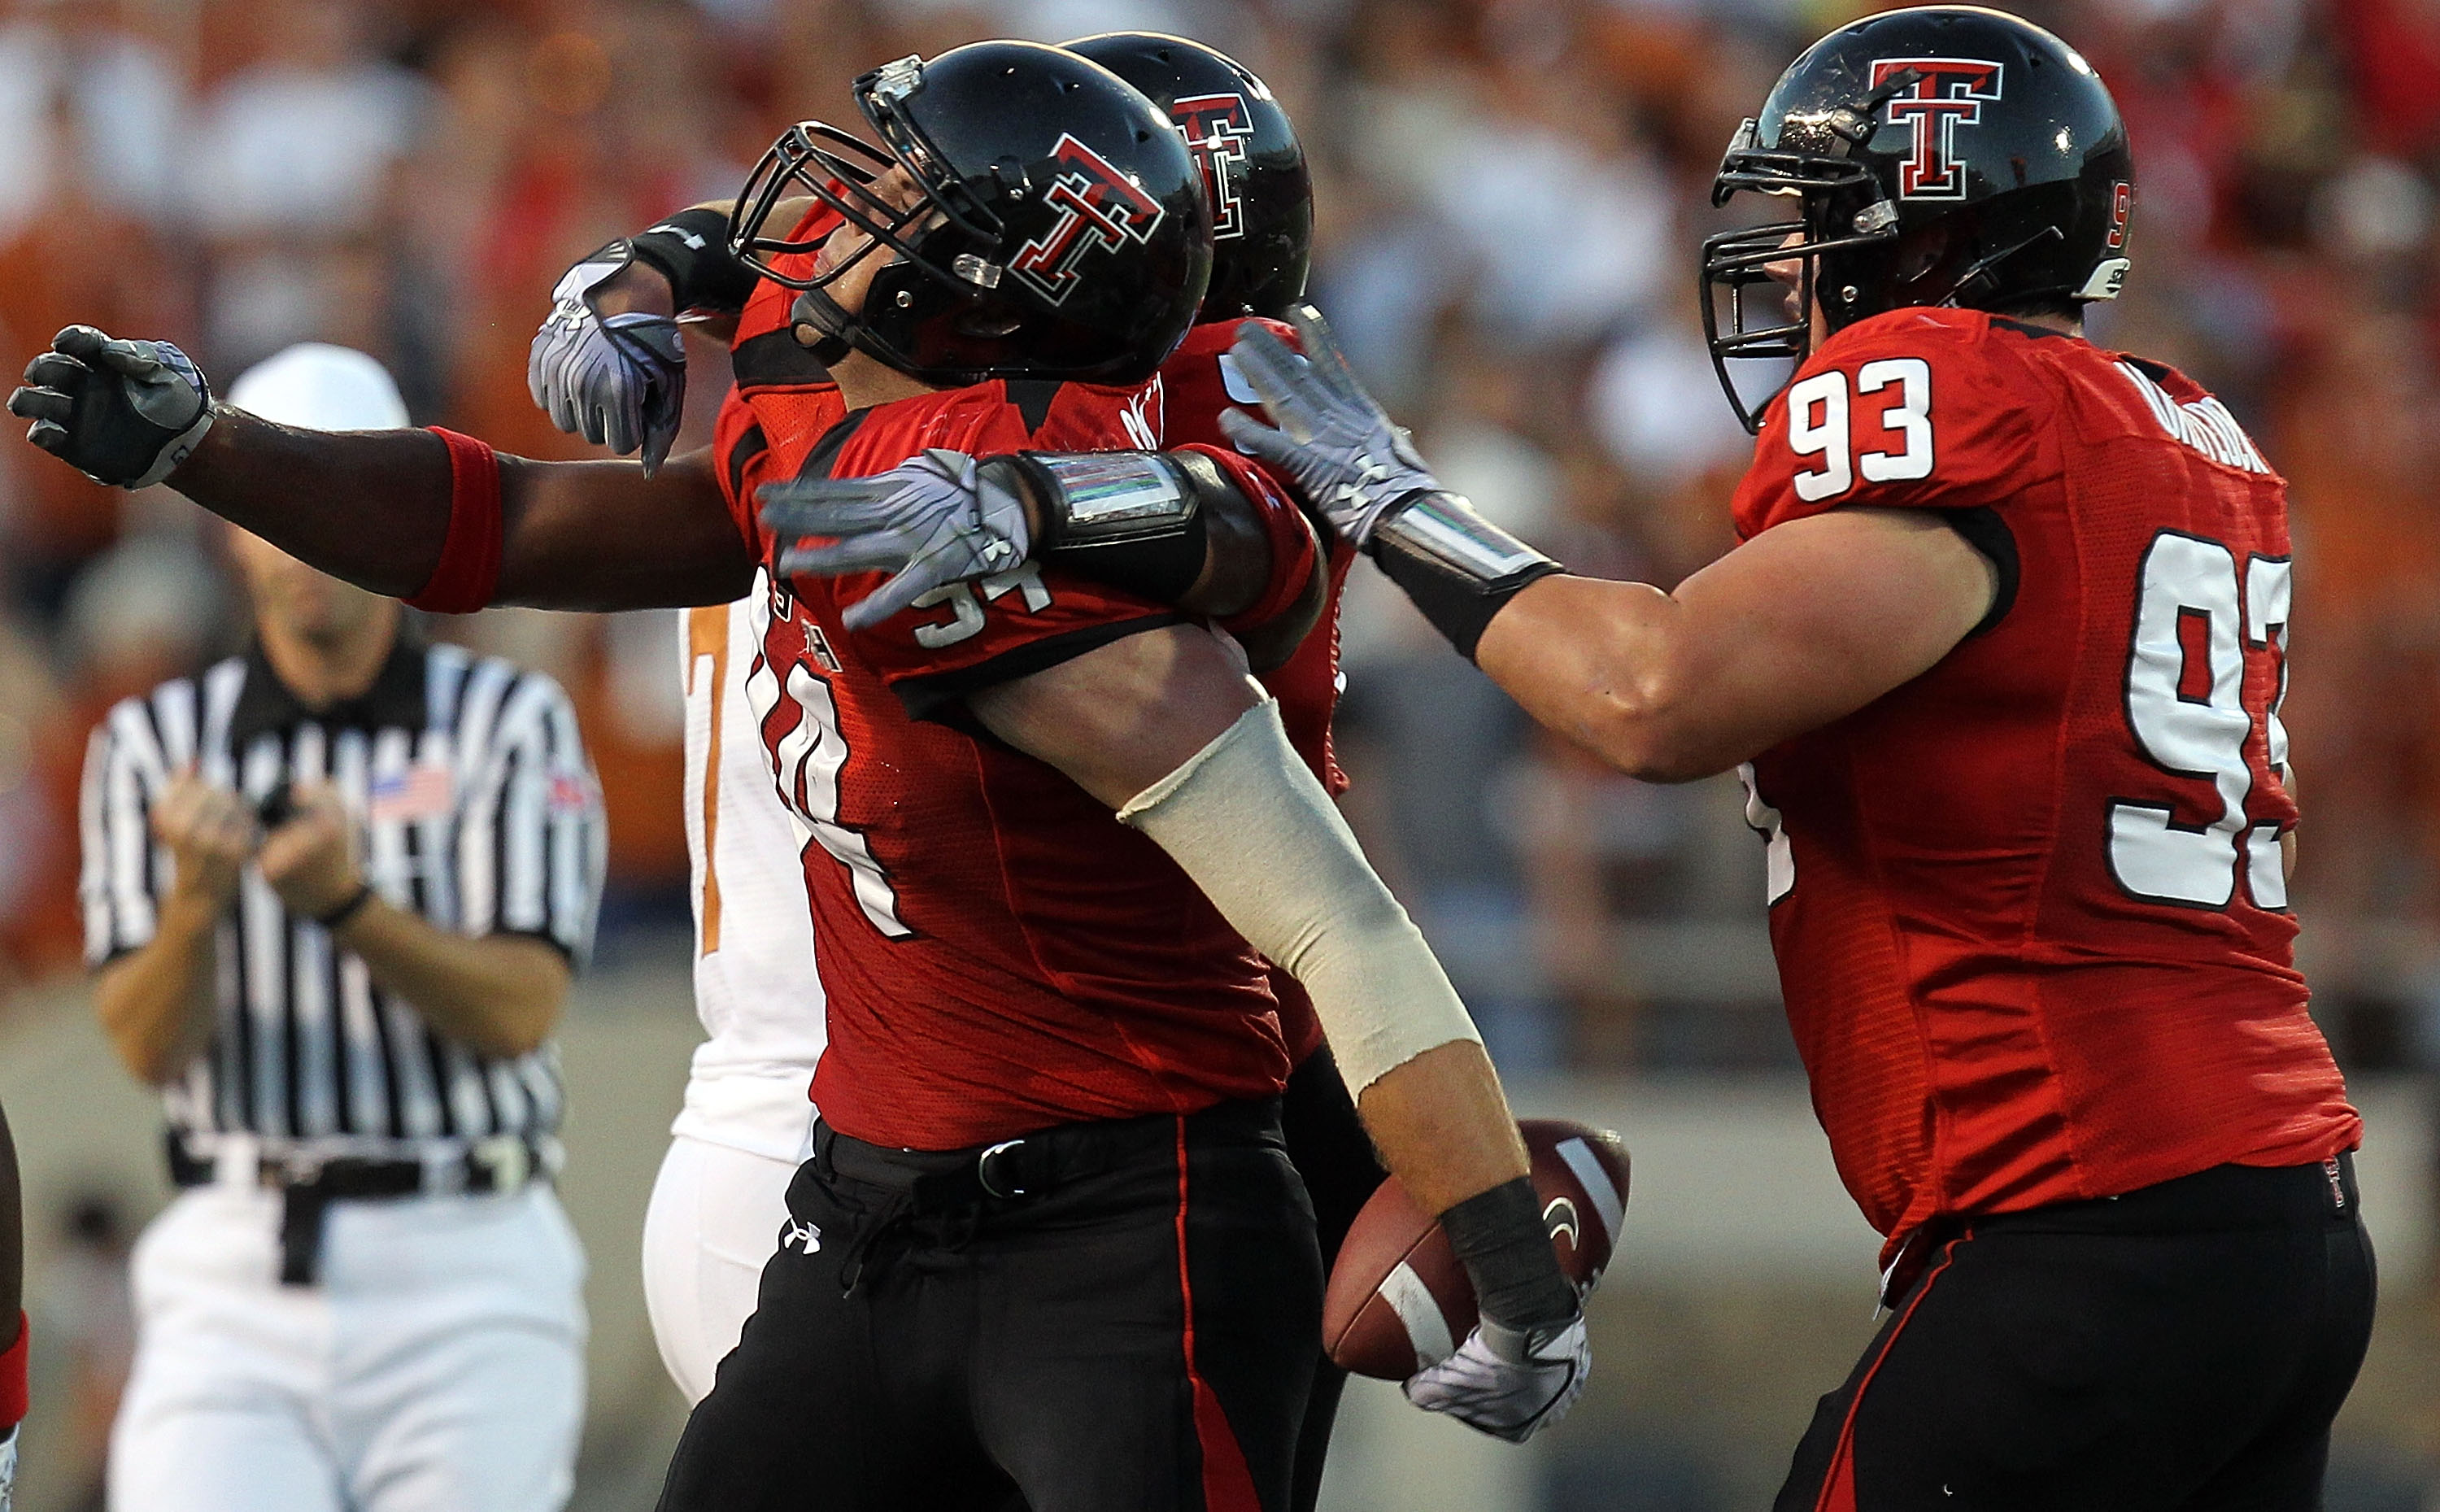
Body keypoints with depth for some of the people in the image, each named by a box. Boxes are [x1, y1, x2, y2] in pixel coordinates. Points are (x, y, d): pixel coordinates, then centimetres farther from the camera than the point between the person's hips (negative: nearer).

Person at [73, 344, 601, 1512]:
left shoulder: (511, 726, 2)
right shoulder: (155, 743, 7)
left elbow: (520, 1010, -10)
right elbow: (146, 1046, -2)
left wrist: (348, 904, -27)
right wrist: (198, 896, -22)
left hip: (468, 1281, -1)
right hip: (232, 1278, 1)